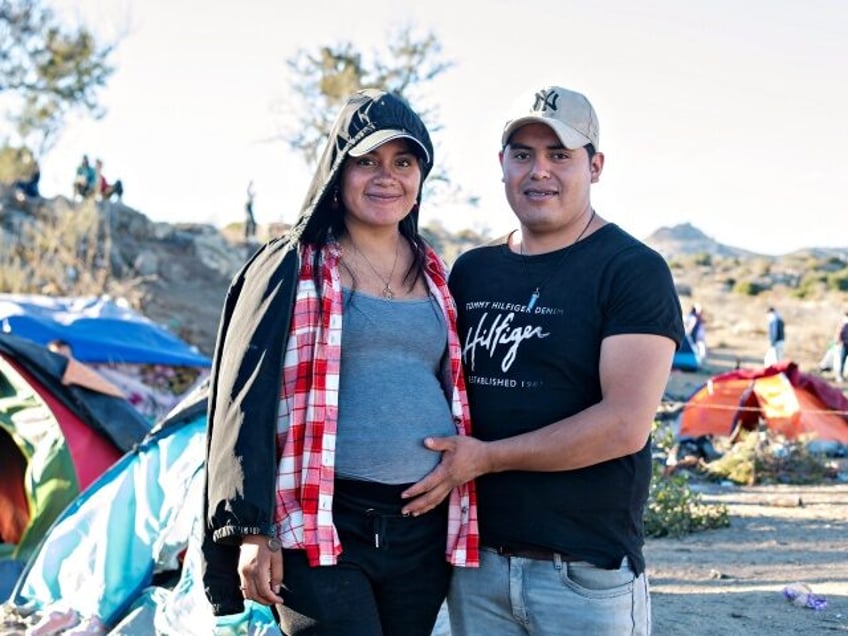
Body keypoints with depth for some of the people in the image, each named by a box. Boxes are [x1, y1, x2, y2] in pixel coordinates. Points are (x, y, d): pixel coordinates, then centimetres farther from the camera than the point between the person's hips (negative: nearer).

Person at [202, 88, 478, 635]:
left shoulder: (435, 277, 15)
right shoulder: (291, 268, -2)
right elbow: (248, 403, -5)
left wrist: (467, 523, 17)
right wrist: (252, 529, -10)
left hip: (425, 529, 6)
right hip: (323, 528, -5)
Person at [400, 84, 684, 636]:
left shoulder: (634, 270, -7)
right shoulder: (473, 271, 10)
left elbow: (625, 425, -16)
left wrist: (487, 457, -14)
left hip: (587, 572, -5)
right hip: (476, 561, 5)